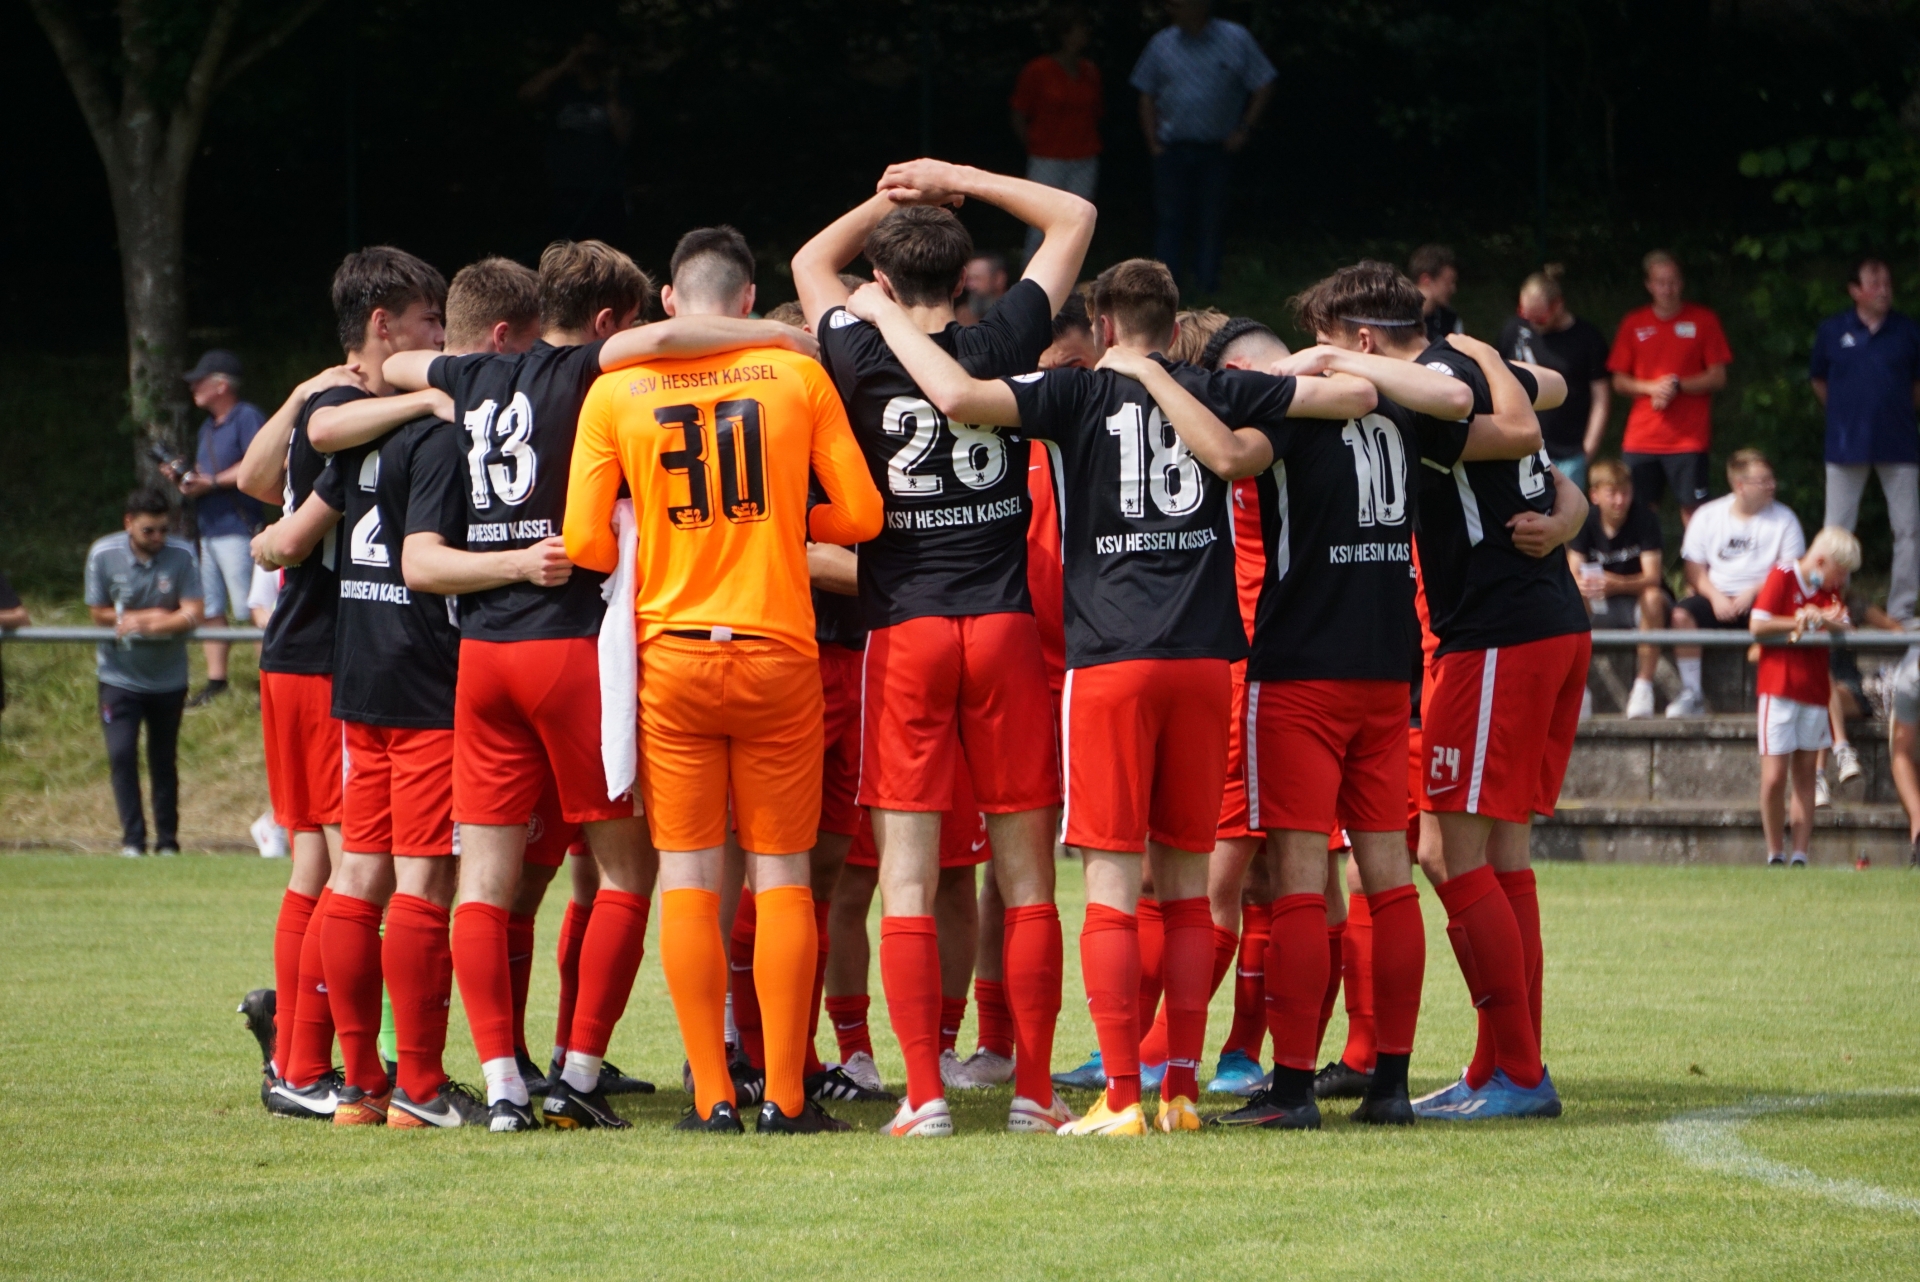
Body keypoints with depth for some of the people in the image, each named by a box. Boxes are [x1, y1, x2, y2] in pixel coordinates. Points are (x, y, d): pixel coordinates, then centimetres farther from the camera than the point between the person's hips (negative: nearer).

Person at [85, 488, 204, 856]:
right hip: (119, 676, -1)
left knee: (163, 761, 8)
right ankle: (132, 839, -9)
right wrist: (152, 617, -13)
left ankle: (167, 841, 16)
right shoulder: (103, 554, -11)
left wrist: (141, 624, -29)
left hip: (168, 677, 1)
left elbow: (192, 614, -16)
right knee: (122, 754, -13)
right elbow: (98, 613, -4)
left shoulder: (182, 555, -12)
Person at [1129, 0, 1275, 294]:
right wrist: (1153, 141, 2)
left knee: (1211, 222, 3)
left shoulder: (1236, 41, -1)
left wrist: (1244, 129, -6)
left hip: (1216, 149, -1)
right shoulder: (1162, 43, 6)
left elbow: (1263, 88, 3)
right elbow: (1147, 95, 11)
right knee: (1169, 218, -3)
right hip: (1172, 148, 1)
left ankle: (1207, 289, 10)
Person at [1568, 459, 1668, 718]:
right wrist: (1581, 585, -40)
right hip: (1600, 604, 3)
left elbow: (1652, 578, -24)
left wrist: (1616, 584, -44)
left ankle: (1643, 685, -33)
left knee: (1653, 598, -36)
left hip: (1638, 597, -3)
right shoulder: (1585, 522, -7)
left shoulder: (1645, 519, -15)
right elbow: (1573, 575, -14)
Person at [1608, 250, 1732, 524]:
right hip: (1641, 438, 3)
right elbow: (1619, 381, 11)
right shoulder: (1633, 324, 9)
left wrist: (1677, 386, -14)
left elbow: (1718, 378, 1)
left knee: (1692, 511, -6)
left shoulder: (1703, 321, 3)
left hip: (1689, 438, -3)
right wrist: (1651, 387, -9)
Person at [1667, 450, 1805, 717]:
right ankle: (1692, 694, -20)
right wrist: (1715, 597, -12)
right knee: (1681, 615, -27)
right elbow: (1693, 567, 6)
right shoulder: (1707, 517, 8)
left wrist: (1754, 592, -15)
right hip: (1717, 598, 2)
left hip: (1762, 598, -2)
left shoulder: (1784, 519, 4)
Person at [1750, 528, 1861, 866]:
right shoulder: (1782, 576, -5)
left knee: (1804, 774, 5)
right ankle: (1775, 856, 2)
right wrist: (1802, 623, -9)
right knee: (1774, 777, -8)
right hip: (1779, 685, -6)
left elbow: (1845, 629, -1)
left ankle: (1800, 857, 5)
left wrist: (1819, 619, -20)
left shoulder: (1830, 589, 13)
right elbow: (1758, 626, -14)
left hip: (1815, 691, 6)